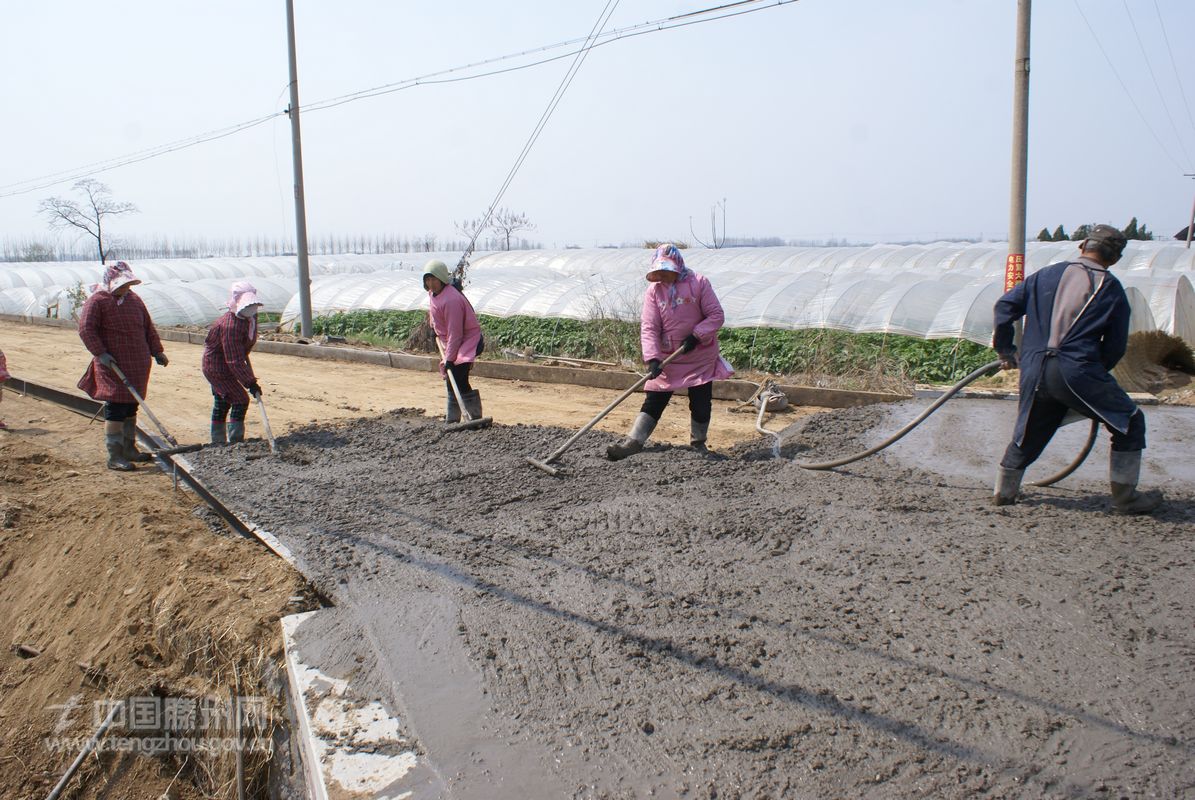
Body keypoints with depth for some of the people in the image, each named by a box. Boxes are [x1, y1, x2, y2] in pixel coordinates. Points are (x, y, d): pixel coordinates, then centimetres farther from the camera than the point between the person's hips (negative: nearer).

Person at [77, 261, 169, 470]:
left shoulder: (134, 299, 14)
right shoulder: (97, 301, -7)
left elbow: (148, 327, 19)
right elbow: (86, 329, -13)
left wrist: (157, 351, 13)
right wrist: (100, 353, -20)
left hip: (137, 366, 7)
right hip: (114, 366, -7)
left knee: (131, 407, 13)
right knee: (116, 409, -7)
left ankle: (129, 448, 25)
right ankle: (114, 456, -2)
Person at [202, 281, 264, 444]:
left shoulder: (251, 316, -3)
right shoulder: (231, 326, -33)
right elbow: (235, 361, -32)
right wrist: (250, 383, -29)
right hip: (217, 367, -10)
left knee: (222, 403, 17)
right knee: (240, 400, -12)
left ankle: (218, 441, 28)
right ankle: (235, 441, -7)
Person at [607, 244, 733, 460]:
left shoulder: (699, 284, -10)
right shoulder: (653, 290, -5)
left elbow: (716, 315, -9)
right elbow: (649, 327, -11)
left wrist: (697, 335, -22)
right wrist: (652, 358, -23)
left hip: (700, 357, -1)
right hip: (666, 358, 1)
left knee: (701, 404, 5)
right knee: (653, 402, 0)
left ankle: (698, 443, 26)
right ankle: (633, 442, -1)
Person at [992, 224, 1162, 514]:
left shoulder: (1047, 274, 13)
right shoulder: (1112, 288, 6)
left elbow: (1005, 306, 13)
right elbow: (1116, 346, 7)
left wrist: (1005, 349, 23)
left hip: (1034, 370, 4)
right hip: (1077, 372, -4)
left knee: (1028, 434, 23)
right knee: (1130, 423, 12)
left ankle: (1004, 492, 28)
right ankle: (1125, 498, 14)